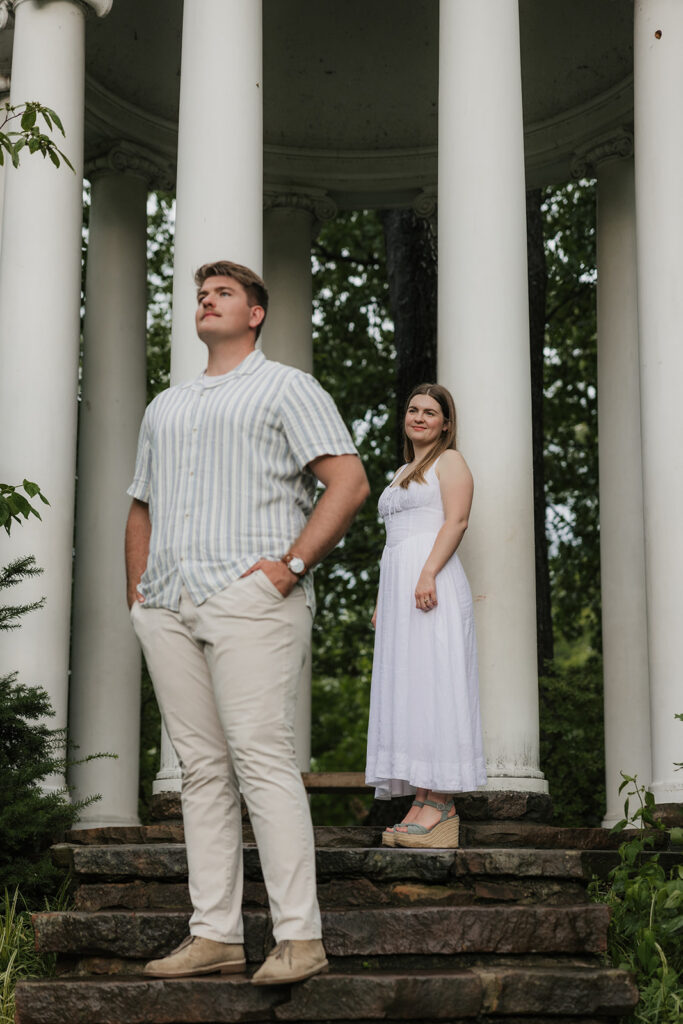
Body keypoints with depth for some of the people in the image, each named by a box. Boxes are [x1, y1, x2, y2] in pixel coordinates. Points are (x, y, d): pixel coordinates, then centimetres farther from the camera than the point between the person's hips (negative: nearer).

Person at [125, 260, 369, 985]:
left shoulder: (287, 388, 9)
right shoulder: (164, 407, 28)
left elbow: (349, 481, -3)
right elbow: (141, 508, 30)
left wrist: (293, 564, -12)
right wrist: (136, 590, 15)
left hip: (249, 598, -6)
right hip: (167, 607, 6)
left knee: (261, 757, -13)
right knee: (202, 768, 3)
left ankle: (299, 936, -11)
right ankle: (214, 935, 5)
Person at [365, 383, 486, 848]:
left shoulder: (449, 461, 3)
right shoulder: (403, 473, 27)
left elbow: (457, 520, -11)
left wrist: (428, 573, -23)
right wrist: (383, 600, 19)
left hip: (432, 585, -9)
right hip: (398, 584, 9)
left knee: (432, 685, -13)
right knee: (407, 691, 2)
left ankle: (441, 806, -14)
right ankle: (423, 804, 1)